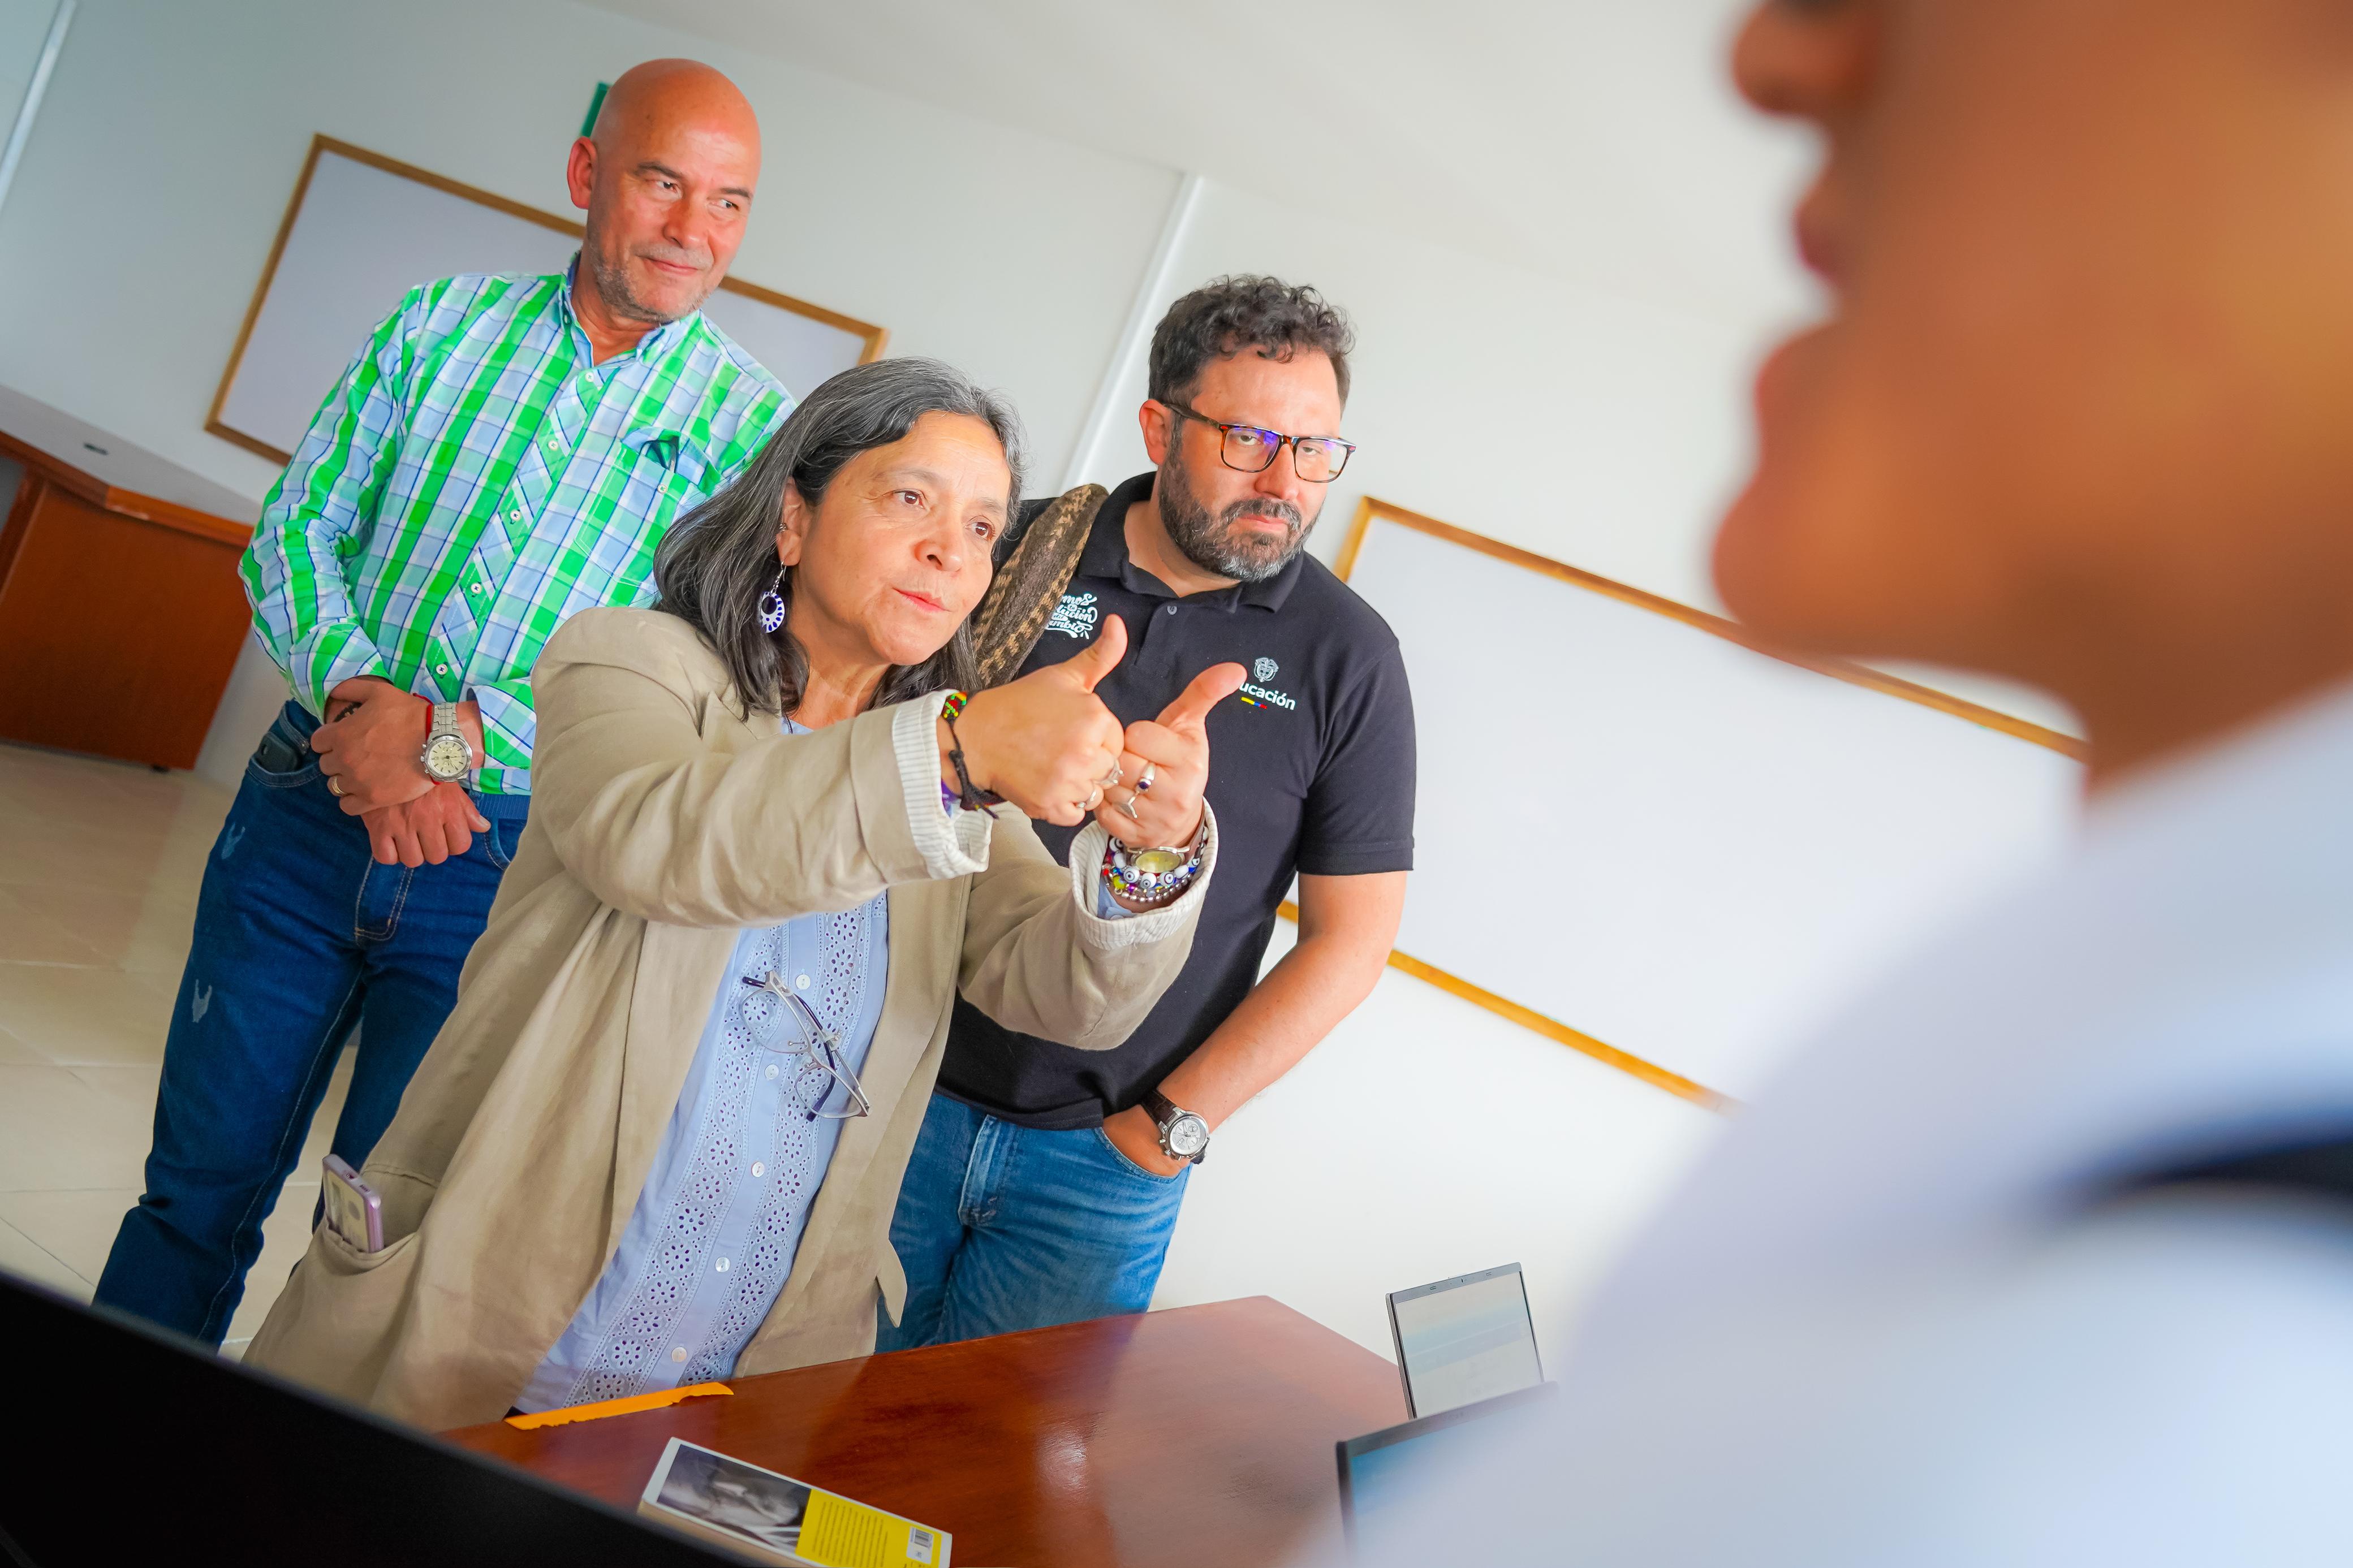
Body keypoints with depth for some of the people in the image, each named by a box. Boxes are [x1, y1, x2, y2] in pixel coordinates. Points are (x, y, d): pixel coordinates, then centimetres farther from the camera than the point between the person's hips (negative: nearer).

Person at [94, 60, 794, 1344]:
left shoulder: (753, 430, -5)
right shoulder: (444, 323, 4)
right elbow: (297, 525, 4)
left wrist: (457, 734, -20)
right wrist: (359, 697, -15)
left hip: (506, 864, -2)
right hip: (308, 812, 3)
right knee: (202, 1179, 15)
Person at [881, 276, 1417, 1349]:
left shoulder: (1346, 656, -3)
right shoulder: (1024, 550, -1)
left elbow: (1351, 939, -3)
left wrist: (1170, 1124, -5)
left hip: (1102, 1164, -1)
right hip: (906, 1092, 1)